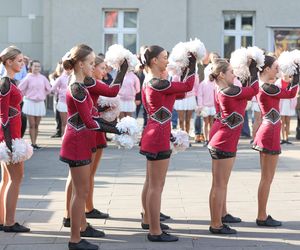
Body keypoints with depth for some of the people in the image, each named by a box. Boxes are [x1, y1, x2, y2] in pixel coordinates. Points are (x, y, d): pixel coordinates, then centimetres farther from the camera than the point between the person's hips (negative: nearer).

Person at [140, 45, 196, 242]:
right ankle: (155, 231, 0)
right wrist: (193, 64, 0)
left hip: (153, 136, 10)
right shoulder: (158, 84, -19)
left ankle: (148, 220, 35)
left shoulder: (150, 82, 12)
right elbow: (188, 86, -10)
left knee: (150, 183, 21)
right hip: (159, 138, -10)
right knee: (156, 186, -5)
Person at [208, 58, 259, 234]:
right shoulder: (229, 92, -20)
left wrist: (248, 73, 13)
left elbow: (245, 93, 17)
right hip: (224, 144, -10)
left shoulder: (221, 92, 9)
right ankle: (216, 225, 1)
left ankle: (222, 214, 38)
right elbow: (254, 90, -8)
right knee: (220, 185, -4)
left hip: (222, 141, 10)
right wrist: (254, 71, 3)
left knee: (221, 183, 23)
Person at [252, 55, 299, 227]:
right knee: (267, 178, -2)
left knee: (266, 178, 14)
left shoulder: (261, 86, 11)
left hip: (267, 132, 10)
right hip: (270, 134, -10)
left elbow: (284, 92, 19)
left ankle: (262, 215, 20)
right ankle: (262, 217, 4)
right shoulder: (267, 88, -18)